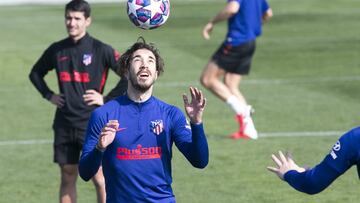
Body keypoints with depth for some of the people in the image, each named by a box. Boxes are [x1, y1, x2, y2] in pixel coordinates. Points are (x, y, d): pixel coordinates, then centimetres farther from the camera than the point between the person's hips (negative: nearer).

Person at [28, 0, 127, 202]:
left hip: (92, 123, -4)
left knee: (99, 178, -3)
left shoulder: (101, 50, -7)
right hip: (64, 124, 4)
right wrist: (49, 95, 9)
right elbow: (36, 73, 23)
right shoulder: (57, 50, 6)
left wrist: (107, 99, -10)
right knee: (68, 178, 9)